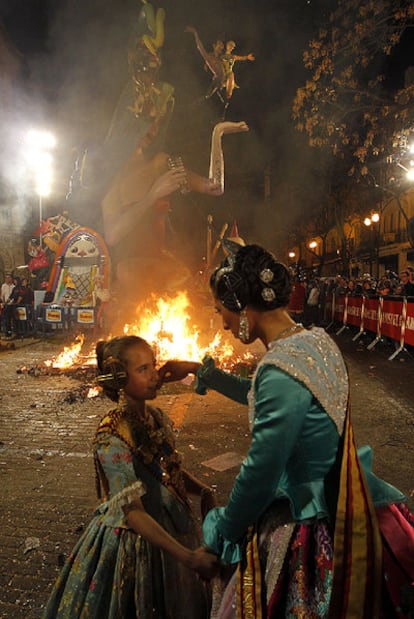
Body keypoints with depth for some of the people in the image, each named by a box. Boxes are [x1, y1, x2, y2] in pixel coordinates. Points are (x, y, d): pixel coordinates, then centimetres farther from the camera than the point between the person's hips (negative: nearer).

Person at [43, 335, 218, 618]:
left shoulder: (157, 417, -4)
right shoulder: (112, 437, -26)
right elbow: (133, 512, -27)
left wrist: (202, 490, -6)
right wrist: (187, 557, -30)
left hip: (171, 529, 7)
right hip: (136, 543, -7)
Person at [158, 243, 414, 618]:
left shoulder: (282, 369, -30)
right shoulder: (316, 340, -1)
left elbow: (259, 475, -23)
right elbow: (260, 397, 16)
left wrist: (221, 535, -5)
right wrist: (199, 370, 19)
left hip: (308, 528, -8)